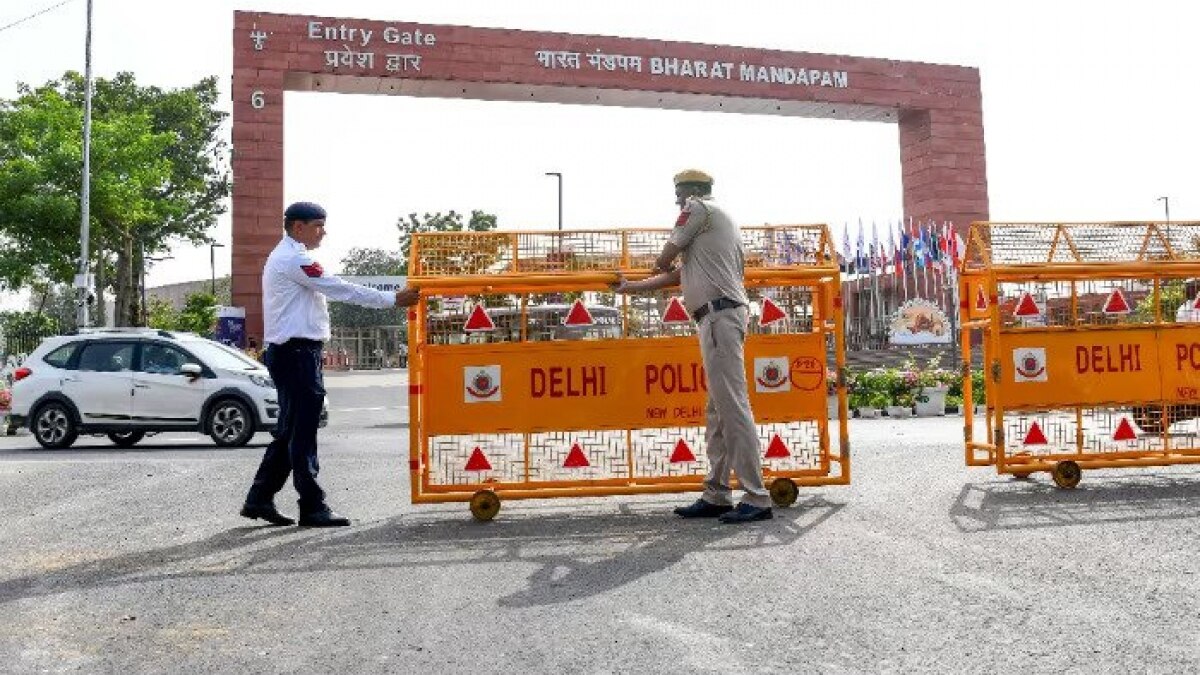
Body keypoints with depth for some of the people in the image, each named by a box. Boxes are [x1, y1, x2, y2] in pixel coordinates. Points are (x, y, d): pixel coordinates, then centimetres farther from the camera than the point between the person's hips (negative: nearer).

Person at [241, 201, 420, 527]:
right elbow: (341, 289, -16)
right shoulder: (293, 259, -12)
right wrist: (393, 299, -14)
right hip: (297, 353, -10)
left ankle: (259, 498, 18)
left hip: (292, 351, 10)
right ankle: (312, 507, -1)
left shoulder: (284, 258, 21)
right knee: (302, 432, -6)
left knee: (289, 431, 13)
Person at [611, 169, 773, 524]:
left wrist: (659, 264, 32)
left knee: (733, 406, -12)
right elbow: (680, 273, 30)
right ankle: (716, 495, 12)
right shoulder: (721, 221, 29)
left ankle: (757, 498, -12)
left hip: (719, 314, -10)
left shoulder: (698, 208, 2)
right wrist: (631, 287, 37)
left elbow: (665, 260, 6)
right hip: (720, 318, 10)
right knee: (718, 410, 9)